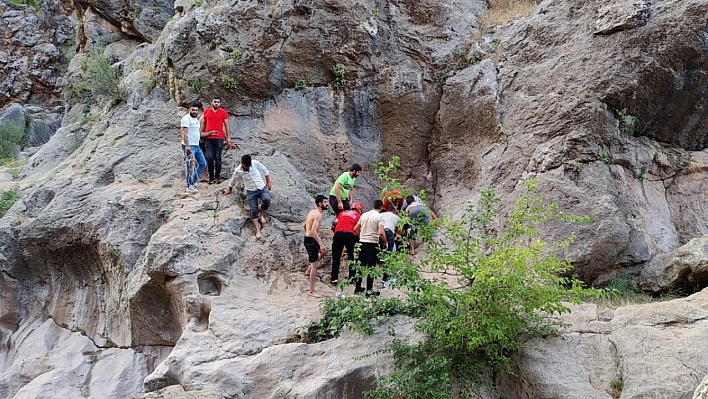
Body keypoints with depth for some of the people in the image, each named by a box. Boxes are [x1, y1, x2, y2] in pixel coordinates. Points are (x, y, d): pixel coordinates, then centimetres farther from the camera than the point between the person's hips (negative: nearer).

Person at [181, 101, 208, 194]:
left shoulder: (196, 119, 18)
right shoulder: (187, 118, -12)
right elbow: (184, 133, -19)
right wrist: (187, 146, -26)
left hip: (196, 146, 9)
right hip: (189, 146, -9)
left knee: (203, 164, 11)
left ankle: (193, 181, 20)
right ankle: (190, 185, 4)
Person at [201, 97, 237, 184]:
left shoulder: (223, 112, 5)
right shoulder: (206, 111, 8)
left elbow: (226, 125, 6)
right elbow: (203, 124, 16)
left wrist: (228, 138, 2)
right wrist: (201, 135, 13)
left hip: (219, 138, -1)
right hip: (208, 138, 1)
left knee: (217, 158, 1)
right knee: (210, 158, -2)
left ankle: (218, 176, 8)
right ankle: (211, 177, 4)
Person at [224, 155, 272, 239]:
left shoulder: (256, 163, -9)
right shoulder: (238, 171, -7)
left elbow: (265, 171, 8)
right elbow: (233, 180, 13)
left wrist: (268, 182, 9)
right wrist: (229, 189, 29)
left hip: (262, 187, 0)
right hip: (251, 191, 0)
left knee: (267, 199, -30)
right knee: (253, 210, -17)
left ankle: (261, 214, -2)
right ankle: (258, 230, -19)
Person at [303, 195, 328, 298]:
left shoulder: (312, 212, 12)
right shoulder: (318, 214, -19)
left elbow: (304, 225, 23)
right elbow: (313, 231, -29)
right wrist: (321, 244, -28)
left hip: (308, 238, 10)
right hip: (311, 241, -10)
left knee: (323, 251, 30)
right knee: (314, 265, -4)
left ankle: (309, 270, 26)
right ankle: (311, 291, 0)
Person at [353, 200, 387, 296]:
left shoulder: (364, 215, 8)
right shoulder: (379, 217, -10)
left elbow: (356, 229, 12)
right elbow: (381, 233, -20)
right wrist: (385, 242, -5)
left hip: (362, 242, 6)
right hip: (372, 244, -6)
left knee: (361, 266, 15)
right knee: (371, 267, 1)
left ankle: (358, 287, 22)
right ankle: (369, 290, 3)